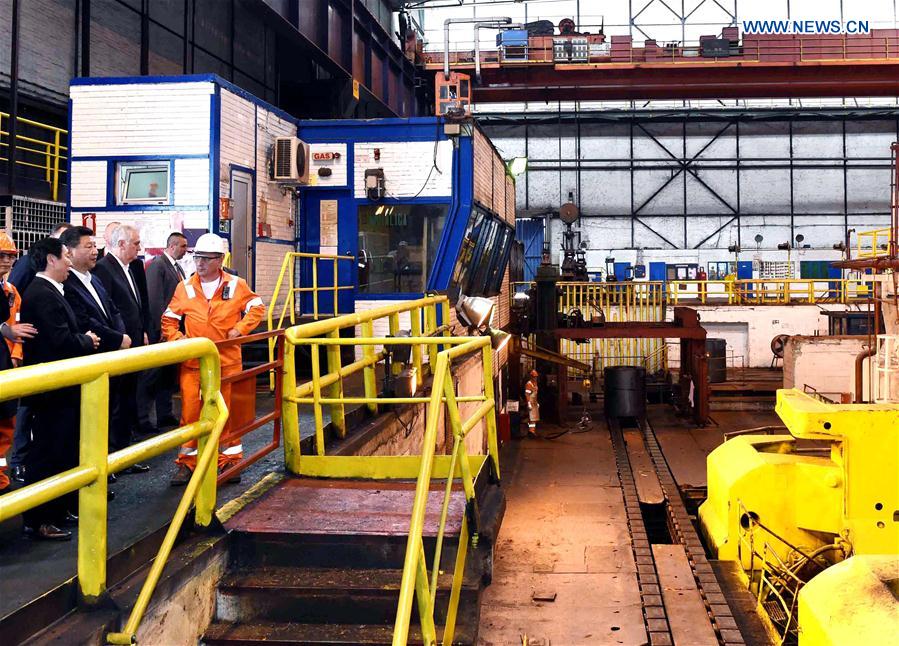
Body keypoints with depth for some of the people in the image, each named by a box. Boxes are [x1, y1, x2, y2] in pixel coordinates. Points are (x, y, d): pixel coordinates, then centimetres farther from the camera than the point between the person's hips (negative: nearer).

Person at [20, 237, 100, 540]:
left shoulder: (48, 291, 12)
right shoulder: (43, 294, -19)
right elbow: (62, 340, -25)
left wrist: (84, 339, 1)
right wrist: (88, 341, -9)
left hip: (58, 386, 10)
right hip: (53, 388, -10)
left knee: (61, 449, 19)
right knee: (47, 453, -1)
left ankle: (59, 507, 31)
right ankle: (38, 520, 8)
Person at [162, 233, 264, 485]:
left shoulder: (236, 285, -1)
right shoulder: (185, 287, 1)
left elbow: (257, 308, 7)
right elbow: (169, 320, 8)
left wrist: (240, 328, -6)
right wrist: (176, 340, -8)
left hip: (227, 361, 0)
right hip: (193, 363, 1)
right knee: (190, 411, 0)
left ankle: (230, 458, 23)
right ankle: (187, 462, 12)